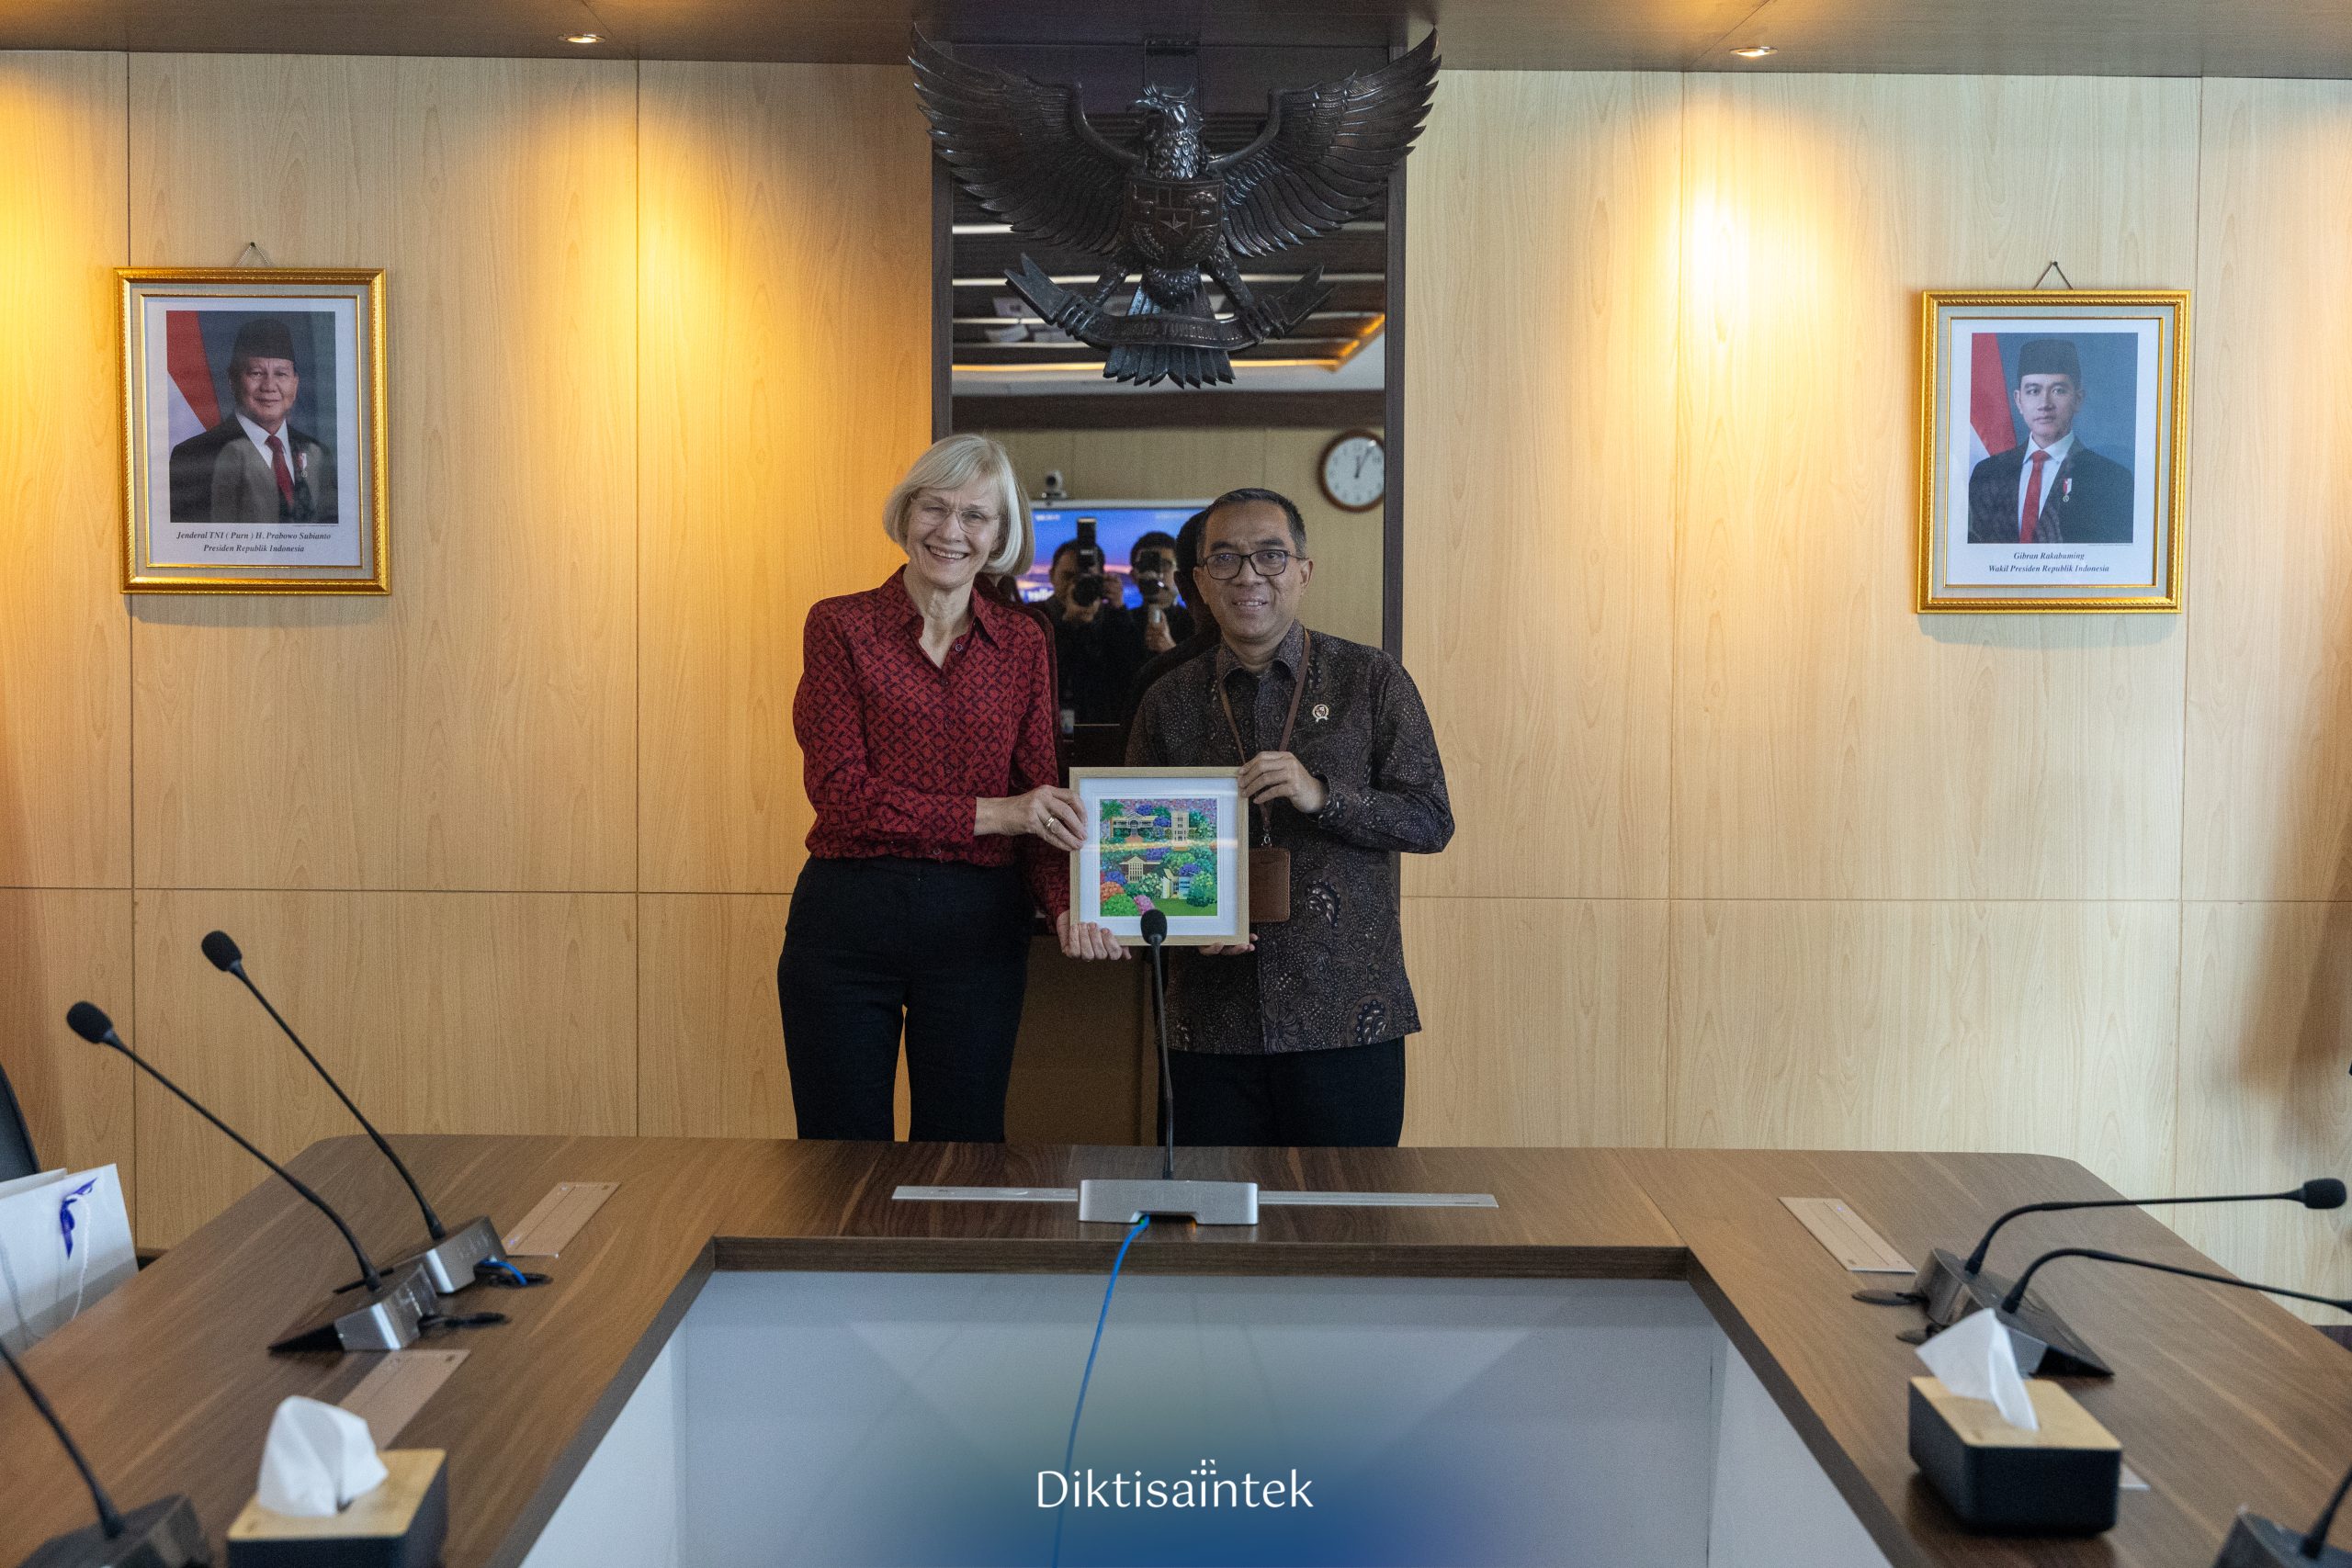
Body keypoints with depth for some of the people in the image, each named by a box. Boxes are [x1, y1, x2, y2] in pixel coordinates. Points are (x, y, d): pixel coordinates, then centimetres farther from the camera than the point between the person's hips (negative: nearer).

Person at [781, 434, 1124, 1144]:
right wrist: (990, 814, -16)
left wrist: (1065, 905, -14)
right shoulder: (841, 626, -1)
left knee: (965, 1149, 11)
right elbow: (839, 790, -9)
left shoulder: (1022, 643, 8)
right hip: (846, 923, -2)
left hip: (977, 926, 2)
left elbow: (1038, 800, 5)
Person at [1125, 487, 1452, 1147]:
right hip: (1213, 1024, 2)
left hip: (1346, 1017, -2)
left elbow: (1433, 822, -1)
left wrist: (1321, 795, -16)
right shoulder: (1168, 702, 9)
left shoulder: (1373, 681, 3)